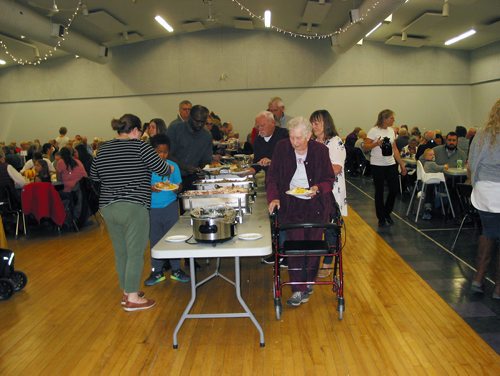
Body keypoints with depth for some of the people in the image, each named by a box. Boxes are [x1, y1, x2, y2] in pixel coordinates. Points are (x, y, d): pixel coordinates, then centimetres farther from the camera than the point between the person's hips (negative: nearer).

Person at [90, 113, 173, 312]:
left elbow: (94, 175, 20)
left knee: (120, 252, 16)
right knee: (135, 253, 2)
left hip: (108, 208, 6)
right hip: (133, 208, -6)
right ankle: (132, 298, 7)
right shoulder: (139, 146, -8)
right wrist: (170, 169, 15)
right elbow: (162, 168, -5)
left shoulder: (103, 149, 9)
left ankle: (126, 292, 27)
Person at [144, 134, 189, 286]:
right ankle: (157, 271, 23)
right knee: (155, 240, 9)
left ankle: (176, 269, 21)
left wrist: (176, 188, -18)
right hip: (152, 209, -1)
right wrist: (150, 188, -23)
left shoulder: (173, 166, 1)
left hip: (170, 206, 1)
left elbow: (179, 184, 5)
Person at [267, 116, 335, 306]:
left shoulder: (320, 150, -1)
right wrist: (273, 197, -10)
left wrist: (318, 188, -16)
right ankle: (299, 290, -3)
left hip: (316, 204, 1)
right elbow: (273, 176, 5)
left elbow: (329, 179, 5)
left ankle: (308, 282, 27)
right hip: (290, 204, 0)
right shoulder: (282, 148, 0)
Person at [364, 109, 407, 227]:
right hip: (377, 165, -5)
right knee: (379, 191, 2)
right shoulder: (374, 131, -8)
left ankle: (387, 212, 24)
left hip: (391, 164, 6)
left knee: (395, 189, 1)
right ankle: (381, 218, 15)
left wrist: (402, 164, 12)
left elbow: (395, 149, 14)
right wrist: (376, 143, -28)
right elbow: (365, 147, -11)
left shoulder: (391, 131, 10)